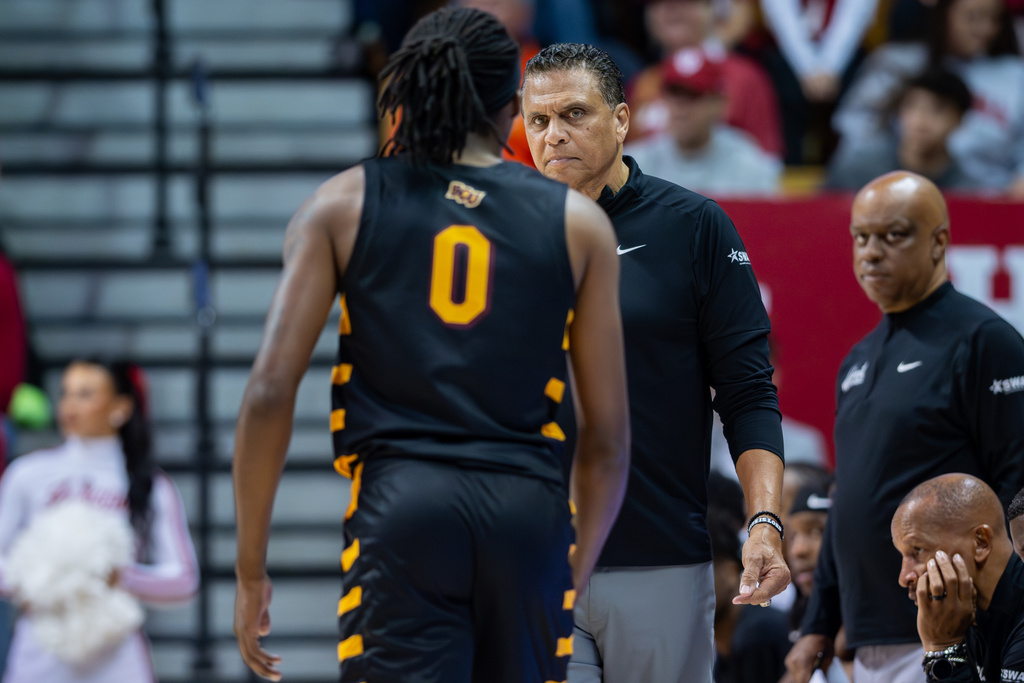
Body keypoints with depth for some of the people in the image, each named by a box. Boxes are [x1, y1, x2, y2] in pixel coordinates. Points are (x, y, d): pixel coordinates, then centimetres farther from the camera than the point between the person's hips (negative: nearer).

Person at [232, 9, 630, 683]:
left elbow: (270, 393, 0)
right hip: (530, 512, 2)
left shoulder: (343, 205, 8)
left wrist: (252, 570, 7)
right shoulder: (579, 222, 11)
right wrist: (576, 577, 22)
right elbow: (609, 437, 10)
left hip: (400, 505, -2)